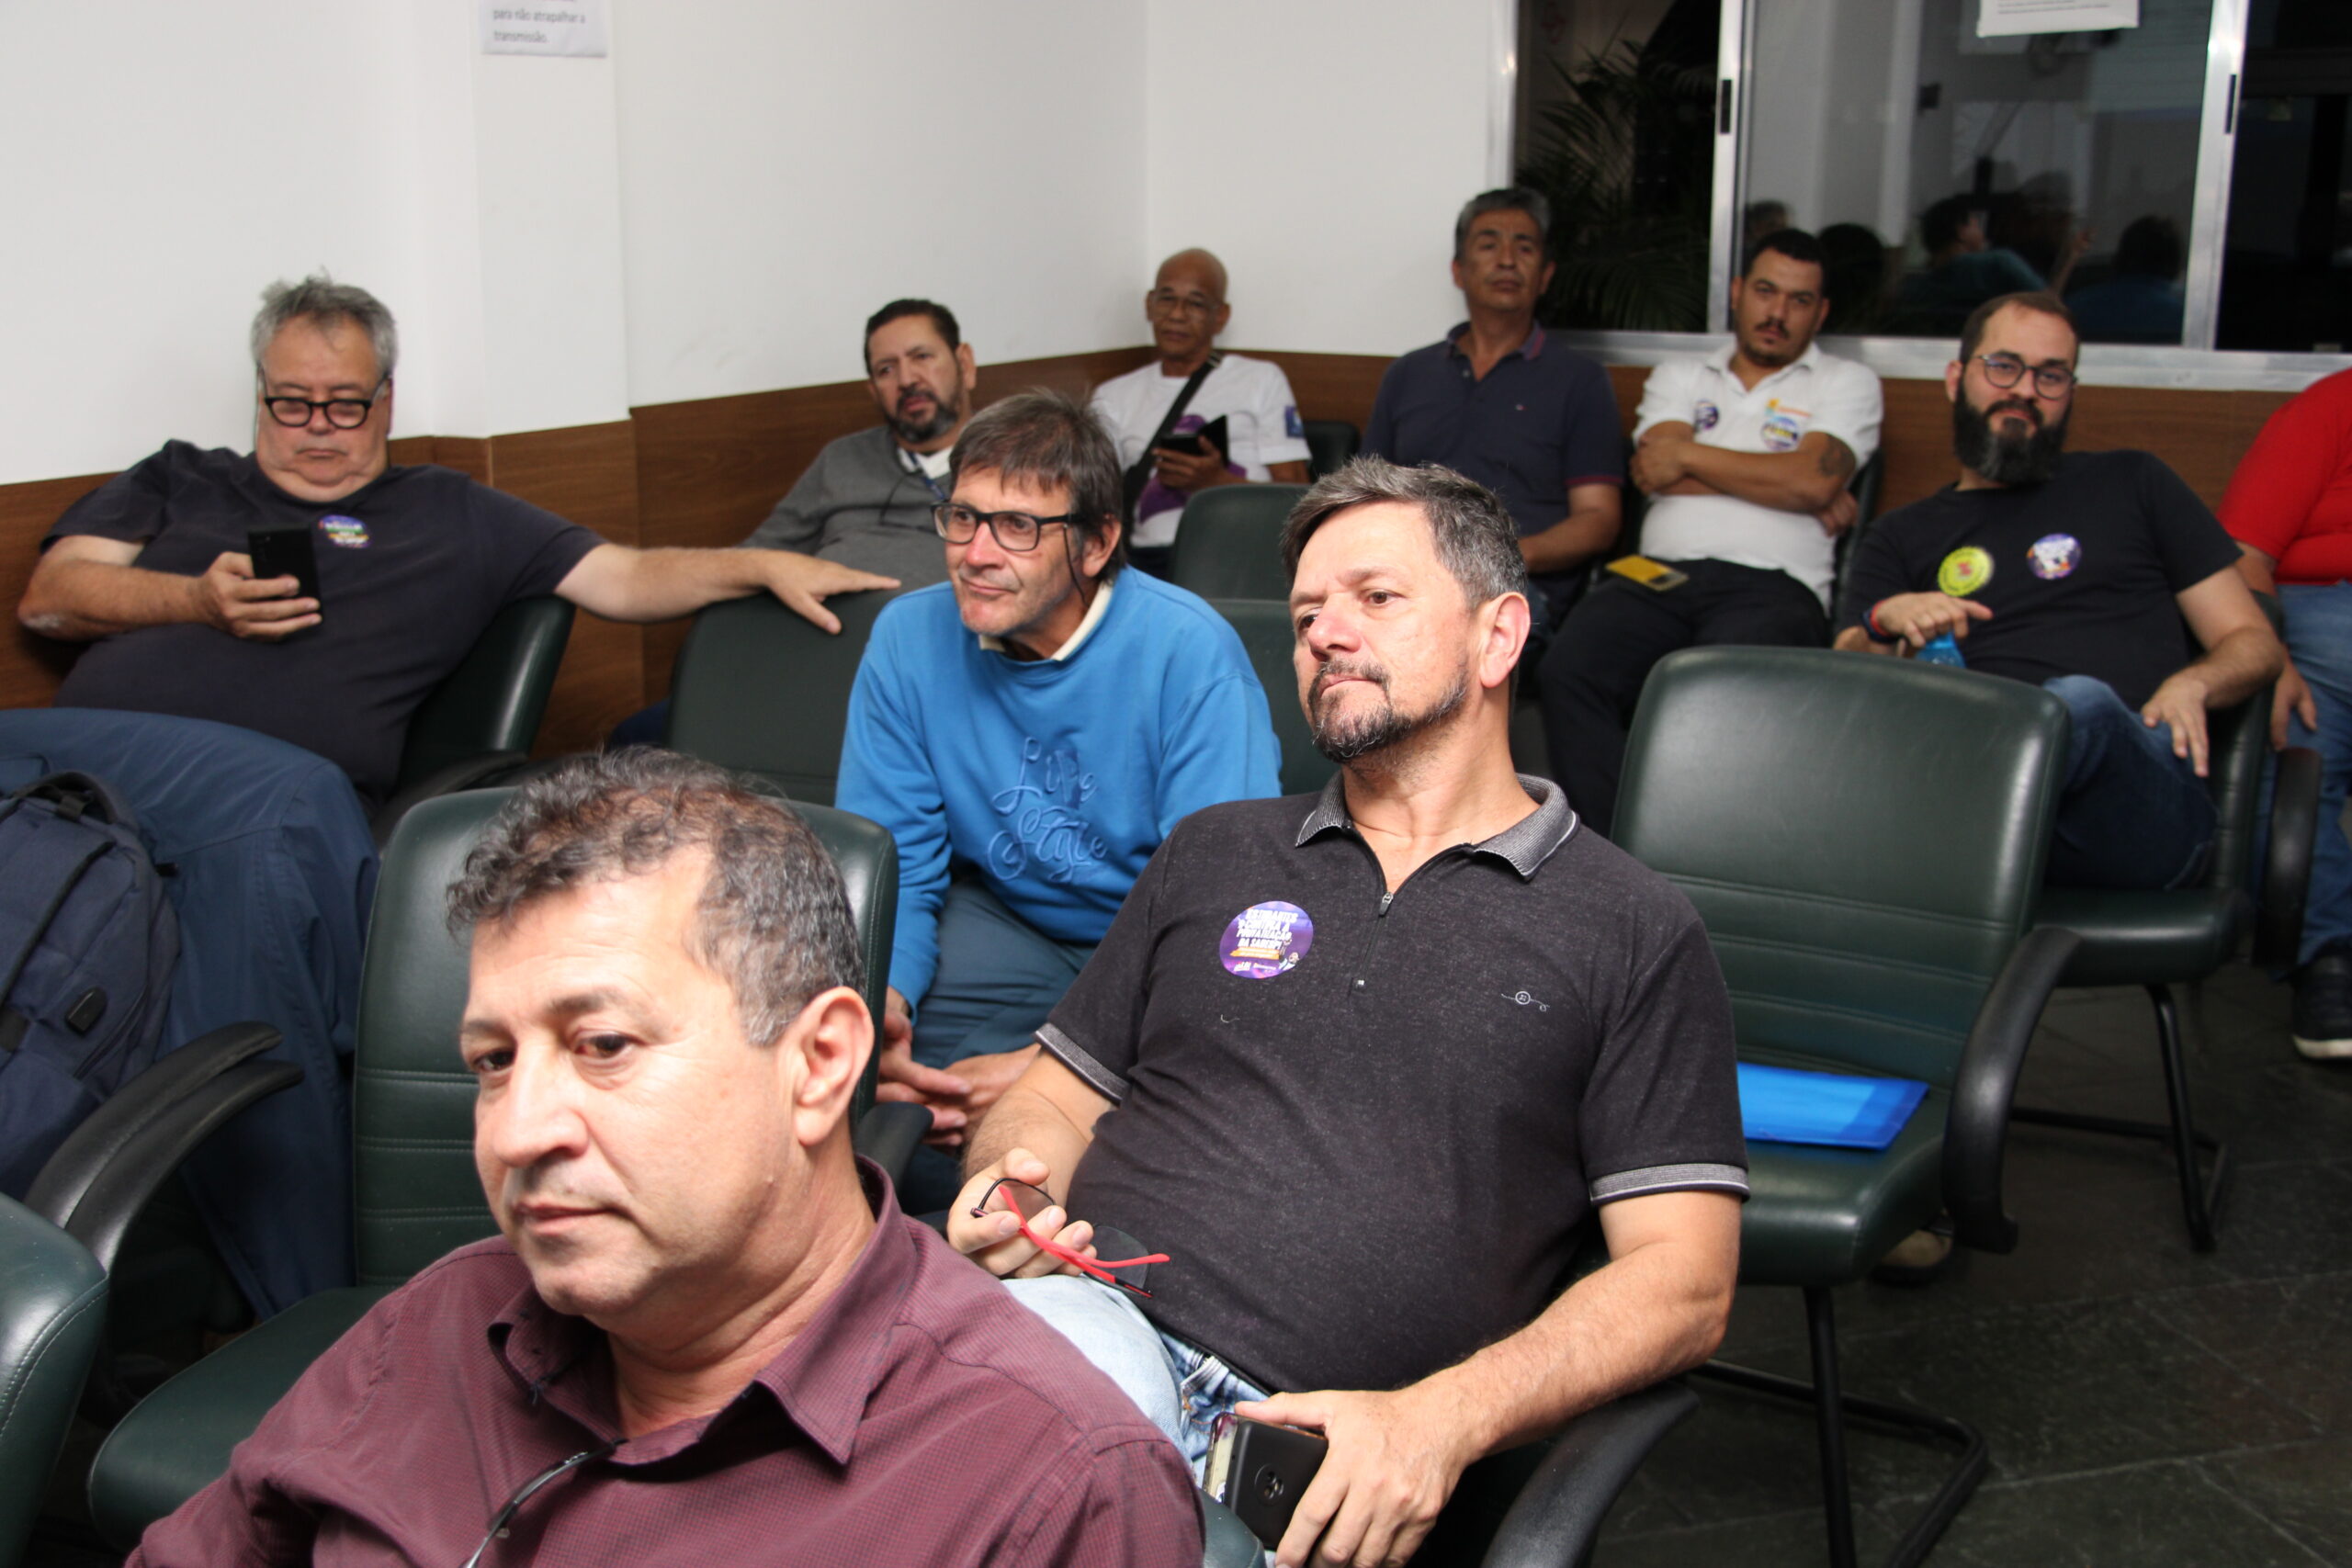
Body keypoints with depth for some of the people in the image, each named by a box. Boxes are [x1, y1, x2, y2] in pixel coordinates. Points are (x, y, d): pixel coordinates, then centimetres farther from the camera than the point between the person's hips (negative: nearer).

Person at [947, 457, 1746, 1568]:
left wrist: (1442, 1420, -13)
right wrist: (1009, 1182, 0)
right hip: (1086, 1311, 1)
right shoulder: (1213, 853, 24)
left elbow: (1681, 1282, 3)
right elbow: (1059, 1093, 25)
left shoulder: (1637, 934, 10)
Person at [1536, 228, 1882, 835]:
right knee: (1568, 671, -30)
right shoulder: (1679, 375, 27)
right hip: (1658, 576, 3)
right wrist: (1782, 484, 3)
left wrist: (1688, 455, 5)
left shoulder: (1847, 383, 19)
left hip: (1771, 586, -2)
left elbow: (1813, 481, -1)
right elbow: (1653, 473, 7)